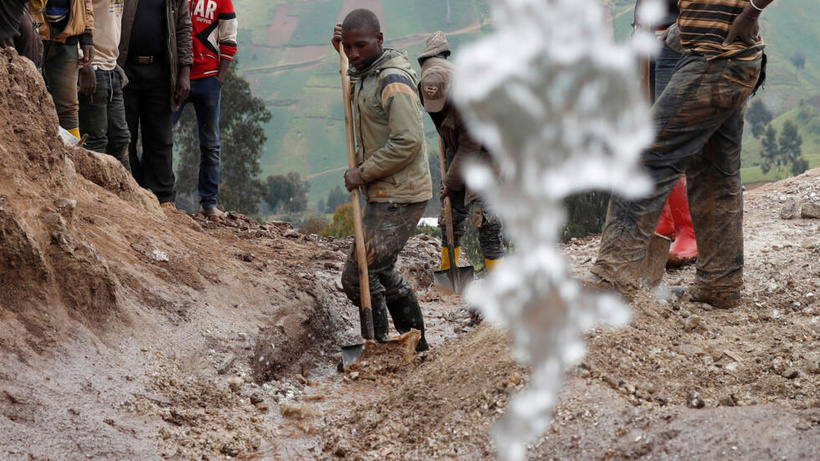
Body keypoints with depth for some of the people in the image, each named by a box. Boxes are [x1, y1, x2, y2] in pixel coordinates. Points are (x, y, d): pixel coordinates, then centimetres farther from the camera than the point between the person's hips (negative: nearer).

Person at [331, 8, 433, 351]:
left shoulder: (393, 81, -19)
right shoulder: (365, 74, 11)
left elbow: (407, 141, -27)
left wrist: (363, 173, -19)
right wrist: (341, 50, 19)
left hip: (399, 198, -11)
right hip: (387, 194, 11)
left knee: (358, 276, -12)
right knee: (382, 272, 21)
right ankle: (416, 346, 31)